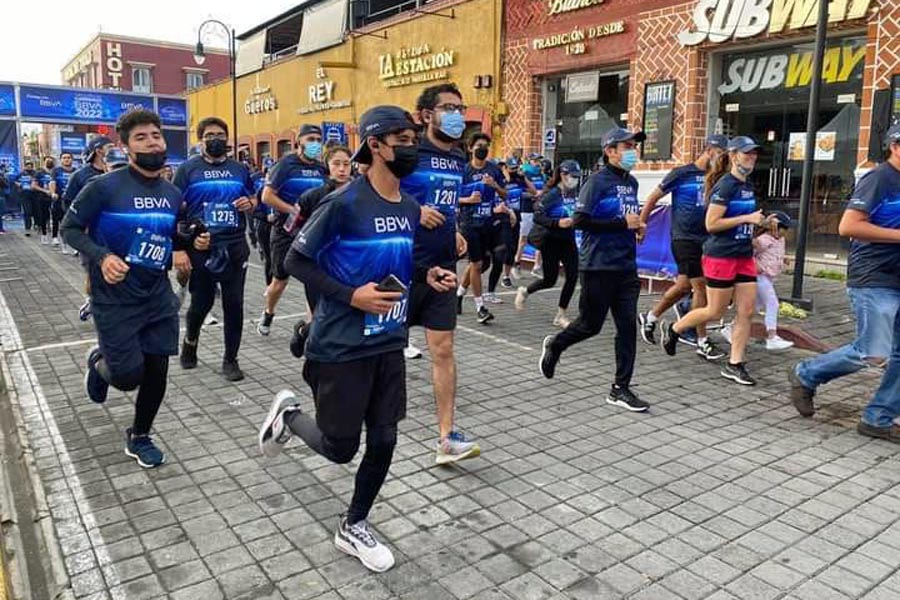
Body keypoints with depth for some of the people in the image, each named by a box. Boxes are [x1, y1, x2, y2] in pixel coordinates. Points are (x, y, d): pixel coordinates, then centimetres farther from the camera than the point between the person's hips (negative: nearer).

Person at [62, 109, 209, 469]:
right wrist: (101, 257, -23)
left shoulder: (172, 194, 4)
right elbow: (70, 228, -7)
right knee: (129, 376, -4)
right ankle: (99, 361, 35)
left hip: (158, 297, 5)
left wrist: (190, 244, -4)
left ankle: (139, 437, 30)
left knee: (157, 370, 7)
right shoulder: (105, 187, -13)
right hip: (115, 299, -5)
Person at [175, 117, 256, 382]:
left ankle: (230, 359, 16)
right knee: (202, 302, 8)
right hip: (201, 248, -2)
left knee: (234, 303, 3)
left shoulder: (240, 169, 11)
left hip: (235, 246, 2)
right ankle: (190, 341, 39)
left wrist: (249, 204, -3)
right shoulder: (188, 169, 1)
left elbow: (254, 200, 21)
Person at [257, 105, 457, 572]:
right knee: (340, 448, 5)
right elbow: (295, 261, -12)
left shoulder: (411, 208, 6)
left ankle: (353, 528, 31)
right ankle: (288, 415, 36)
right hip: (341, 346, -6)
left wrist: (428, 277, 0)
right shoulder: (345, 202, -16)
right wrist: (351, 295, -21)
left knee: (383, 441, 9)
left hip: (389, 343, 7)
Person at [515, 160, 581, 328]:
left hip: (568, 239, 6)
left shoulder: (575, 193, 4)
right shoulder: (553, 194, -16)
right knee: (550, 280, 0)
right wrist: (557, 223, -32)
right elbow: (537, 216, -22)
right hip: (551, 240, -6)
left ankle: (560, 315, 10)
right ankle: (524, 292, 31)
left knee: (573, 276, -3)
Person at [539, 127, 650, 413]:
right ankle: (555, 344, 34)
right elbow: (580, 220, -18)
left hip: (626, 266, 7)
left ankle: (620, 389, 12)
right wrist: (623, 223, -17)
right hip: (599, 266, -7)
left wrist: (636, 226, 5)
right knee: (591, 324, 4)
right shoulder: (597, 181, -10)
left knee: (628, 326, 3)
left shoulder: (631, 182, 13)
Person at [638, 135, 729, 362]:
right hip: (684, 238, -6)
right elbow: (653, 197, 0)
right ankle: (703, 342, 1)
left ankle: (650, 317, 32)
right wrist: (640, 224, -1)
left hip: (704, 239, 6)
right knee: (700, 286, -8)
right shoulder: (681, 174, -6)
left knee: (684, 285, 12)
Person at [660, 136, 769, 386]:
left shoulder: (748, 187, 13)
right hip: (721, 256, -8)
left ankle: (734, 365, 10)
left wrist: (757, 222, 13)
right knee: (715, 311, 1)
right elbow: (711, 224, -18)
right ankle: (672, 329, 23)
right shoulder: (725, 185, -13)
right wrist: (746, 218, -19)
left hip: (744, 257, 8)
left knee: (746, 312, 3)